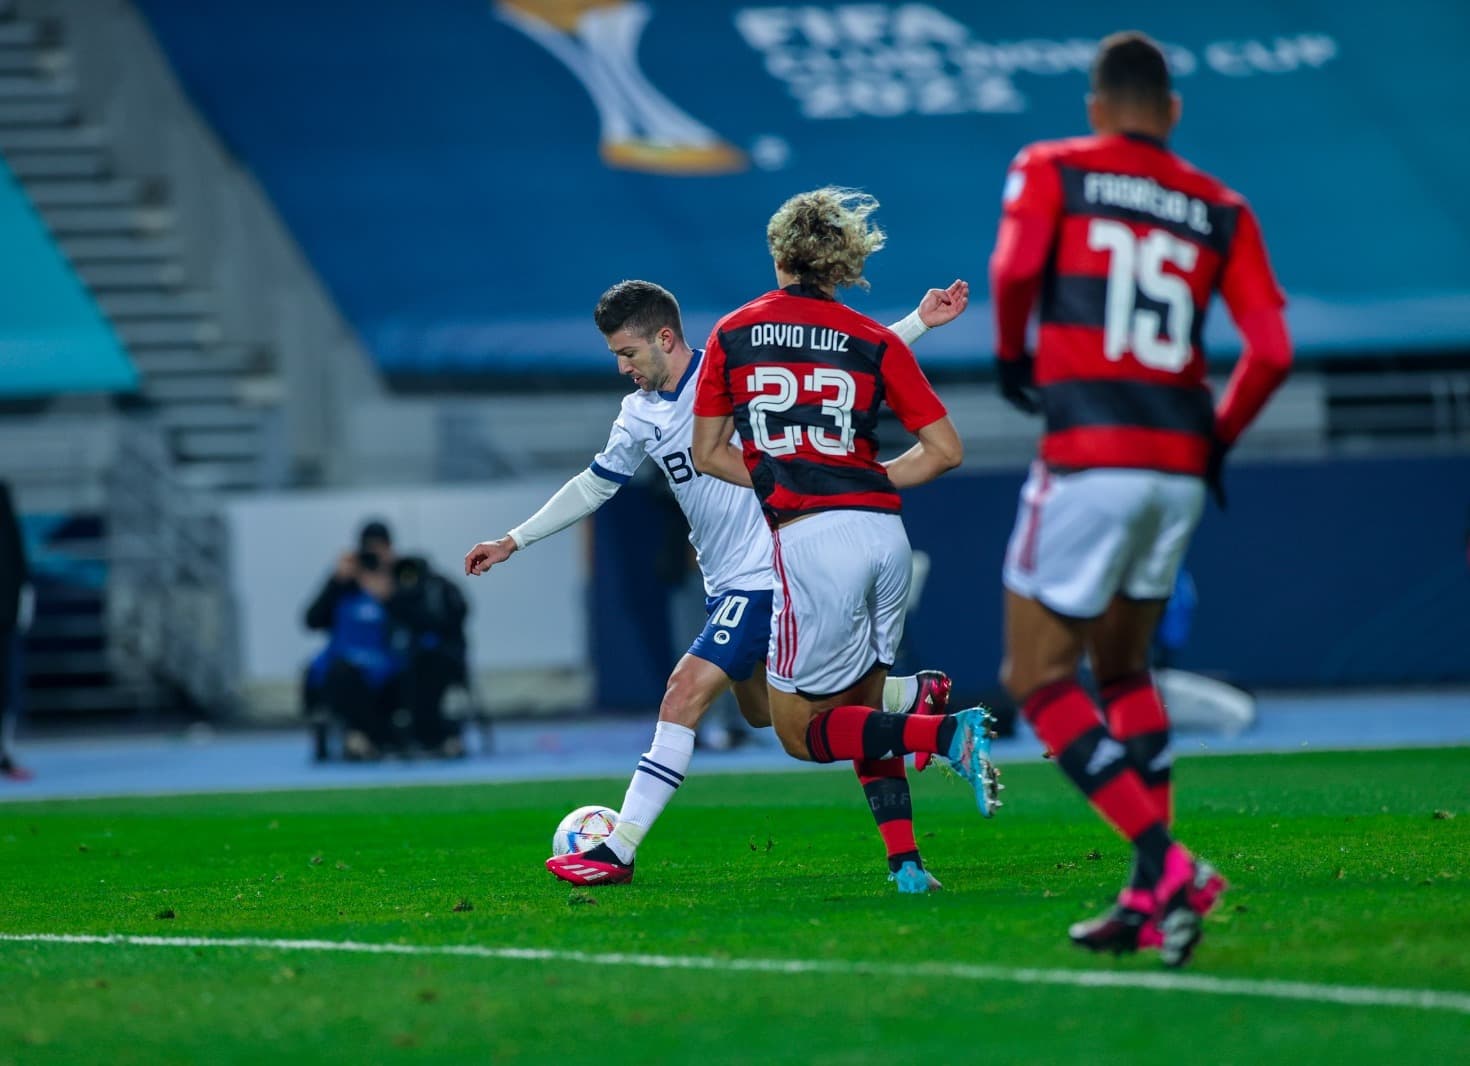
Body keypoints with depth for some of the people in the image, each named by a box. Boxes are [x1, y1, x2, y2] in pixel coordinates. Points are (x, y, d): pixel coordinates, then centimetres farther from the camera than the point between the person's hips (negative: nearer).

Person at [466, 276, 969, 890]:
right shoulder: (639, 415, 8)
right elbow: (593, 486, 19)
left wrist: (920, 321, -10)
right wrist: (512, 542, 17)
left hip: (766, 574, -8)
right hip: (725, 583, 8)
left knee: (685, 694, -16)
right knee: (760, 709, 18)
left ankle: (618, 851, -17)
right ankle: (916, 694, 36)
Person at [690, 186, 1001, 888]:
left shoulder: (733, 334, 7)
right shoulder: (876, 341, 8)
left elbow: (709, 453, 13)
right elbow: (945, 450, 5)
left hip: (809, 541, -4)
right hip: (885, 534, 4)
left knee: (801, 731, 5)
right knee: (860, 710, 19)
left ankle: (949, 734, -17)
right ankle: (907, 861, 7)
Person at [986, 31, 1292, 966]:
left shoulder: (1051, 170, 4)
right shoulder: (1221, 210, 12)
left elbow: (1015, 266, -15)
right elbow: (1272, 351, 3)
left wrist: (1011, 354, 4)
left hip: (1090, 457, -5)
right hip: (1180, 468, 5)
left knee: (1039, 679, 2)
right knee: (1123, 671, 21)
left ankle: (1167, 863, -15)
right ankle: (1151, 899, 12)